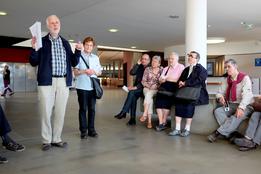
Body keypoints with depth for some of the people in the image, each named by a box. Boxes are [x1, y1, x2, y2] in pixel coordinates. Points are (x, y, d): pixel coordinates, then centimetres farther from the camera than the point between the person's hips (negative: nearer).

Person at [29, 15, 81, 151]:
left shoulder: (65, 43, 13)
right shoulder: (41, 41, 3)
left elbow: (73, 63, 14)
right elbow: (34, 63, 0)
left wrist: (78, 51, -2)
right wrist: (34, 48, -16)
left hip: (63, 82, 3)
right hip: (47, 81, -3)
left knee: (60, 112, 7)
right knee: (46, 112, 2)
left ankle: (56, 139, 20)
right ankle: (46, 140, 15)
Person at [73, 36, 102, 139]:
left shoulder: (96, 58, 13)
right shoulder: (79, 56, 2)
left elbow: (99, 72, 13)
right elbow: (75, 72, -2)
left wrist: (93, 72, -8)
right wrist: (84, 71, -18)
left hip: (92, 86, 3)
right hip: (82, 87, -3)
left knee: (92, 109, 6)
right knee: (83, 109, 2)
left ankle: (91, 129, 16)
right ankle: (83, 131, 10)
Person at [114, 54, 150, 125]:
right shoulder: (139, 67, 14)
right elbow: (132, 73, -2)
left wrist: (136, 87, -25)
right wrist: (138, 64, -6)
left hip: (144, 88, -5)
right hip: (137, 88, 5)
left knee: (132, 92, -31)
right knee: (133, 96, -26)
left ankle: (123, 112, -28)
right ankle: (133, 119, -25)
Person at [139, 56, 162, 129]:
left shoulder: (161, 70, 3)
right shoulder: (148, 69, 6)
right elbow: (143, 81, 5)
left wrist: (156, 86, -13)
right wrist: (149, 86, -10)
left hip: (156, 90, -1)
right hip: (147, 88, 1)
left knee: (149, 94, -34)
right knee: (149, 97, -31)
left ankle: (144, 115, -33)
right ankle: (149, 120, -35)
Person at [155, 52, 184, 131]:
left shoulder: (181, 67, 6)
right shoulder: (165, 68, 25)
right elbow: (160, 80, 18)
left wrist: (167, 78, -4)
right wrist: (162, 79, -5)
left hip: (173, 87, -5)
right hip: (164, 86, 5)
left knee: (166, 98, -27)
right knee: (158, 99, -21)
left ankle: (164, 122, -13)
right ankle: (160, 123, -18)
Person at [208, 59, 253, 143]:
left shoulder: (245, 78, -6)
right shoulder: (228, 80, 14)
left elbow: (247, 95, -20)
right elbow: (222, 91, 17)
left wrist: (241, 107, -36)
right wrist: (220, 96, -10)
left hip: (245, 106, -6)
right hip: (231, 105, 6)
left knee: (237, 116, -37)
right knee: (217, 111, -21)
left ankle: (218, 133, -29)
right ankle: (231, 133, -28)